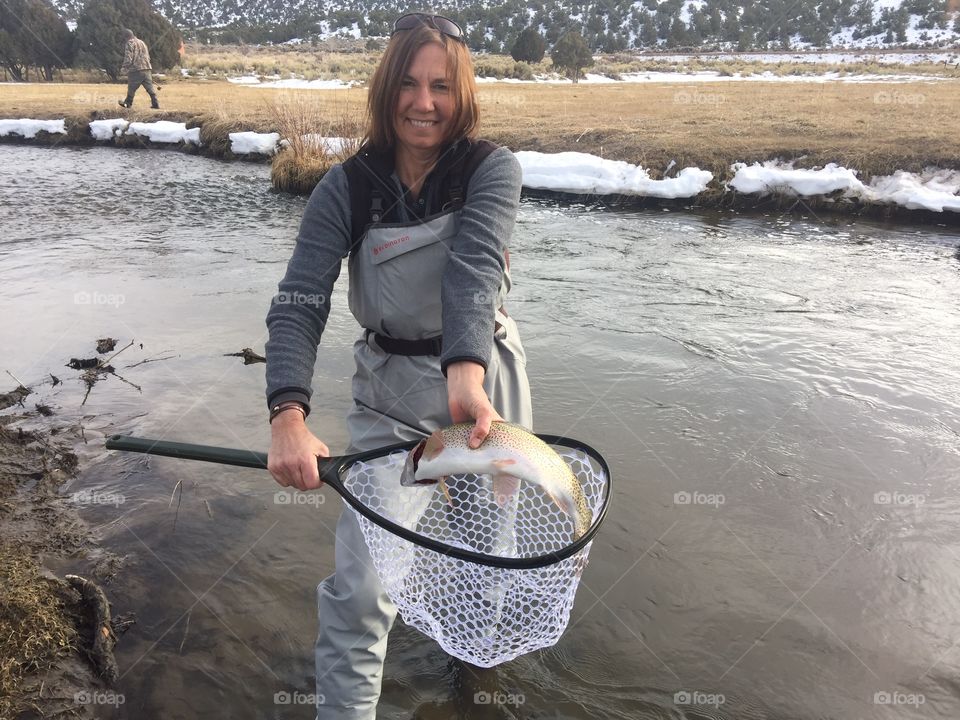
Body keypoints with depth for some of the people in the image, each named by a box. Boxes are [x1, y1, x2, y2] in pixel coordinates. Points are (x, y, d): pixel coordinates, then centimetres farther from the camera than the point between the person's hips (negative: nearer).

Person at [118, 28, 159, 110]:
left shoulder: (129, 43, -4)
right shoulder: (142, 42, 19)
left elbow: (128, 58, -12)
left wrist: (123, 69, -5)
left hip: (136, 70, -6)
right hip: (146, 69, 6)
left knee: (131, 88, 7)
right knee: (150, 87, 3)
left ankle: (128, 103, 19)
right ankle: (155, 104, -3)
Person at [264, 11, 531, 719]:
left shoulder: (492, 168, -11)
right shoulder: (347, 188, -8)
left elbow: (475, 268, -28)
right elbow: (298, 303, -17)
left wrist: (466, 374, -45)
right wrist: (289, 417, -33)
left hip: (485, 374, 1)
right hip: (391, 391, 0)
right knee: (359, 583, -6)